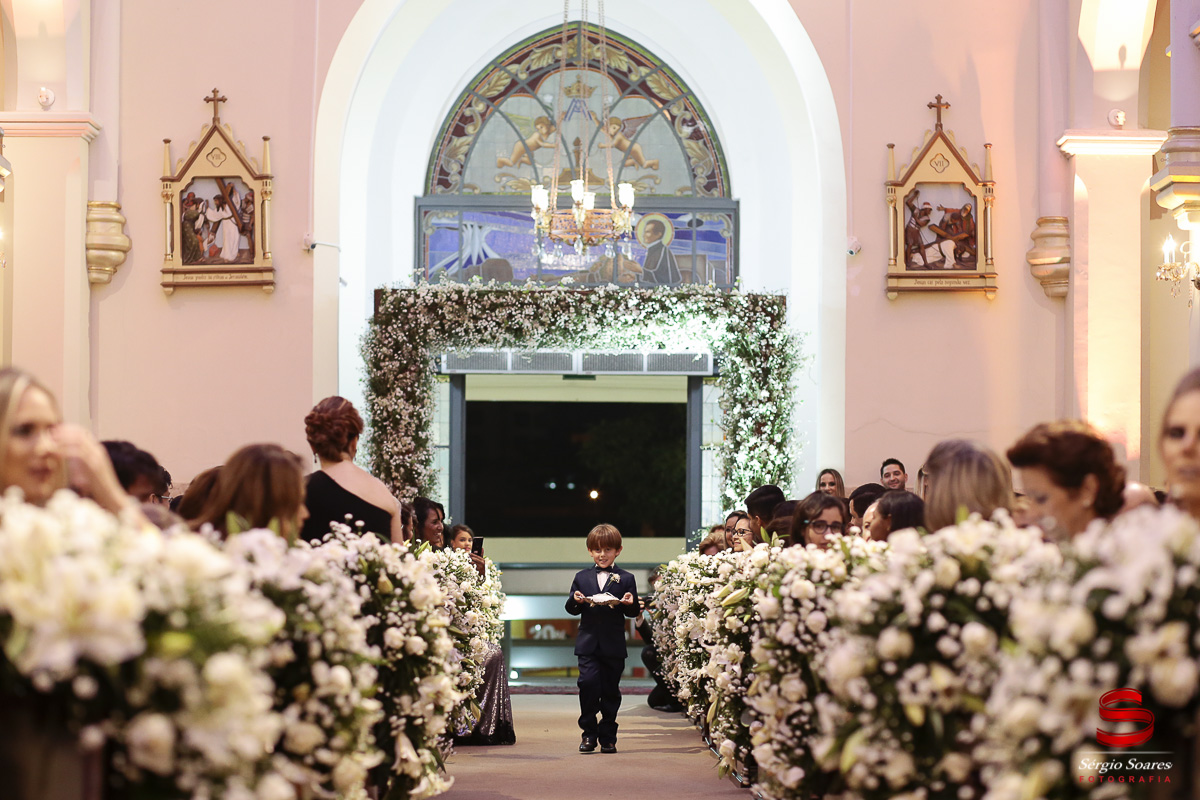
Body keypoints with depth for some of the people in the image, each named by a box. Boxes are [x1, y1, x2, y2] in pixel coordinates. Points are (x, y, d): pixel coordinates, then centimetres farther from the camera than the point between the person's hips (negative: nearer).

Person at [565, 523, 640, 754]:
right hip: (588, 643, 1)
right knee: (588, 682, -14)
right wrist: (575, 600, -11)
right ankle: (589, 733, -1)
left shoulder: (626, 579, 6)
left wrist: (630, 603, -19)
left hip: (614, 646, -1)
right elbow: (571, 609, 11)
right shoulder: (582, 577, 11)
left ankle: (608, 737, 16)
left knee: (610, 690, 5)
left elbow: (634, 612, 4)